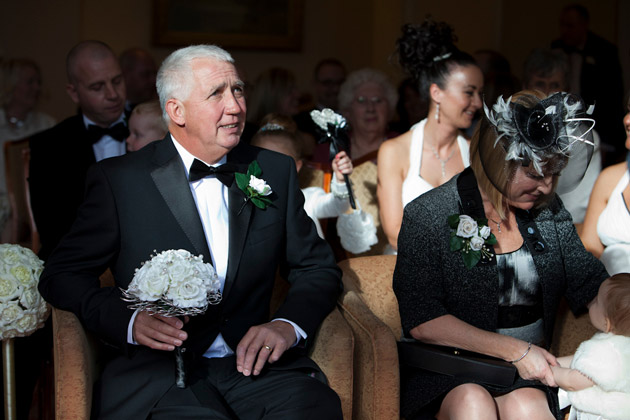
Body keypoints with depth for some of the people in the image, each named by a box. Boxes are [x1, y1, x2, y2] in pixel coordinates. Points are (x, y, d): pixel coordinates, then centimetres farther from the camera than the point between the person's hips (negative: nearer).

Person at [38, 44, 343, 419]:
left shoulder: (275, 171, 12)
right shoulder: (119, 179, 2)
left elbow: (318, 268, 16)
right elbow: (62, 274, 4)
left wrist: (289, 324, -6)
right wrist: (129, 319, -15)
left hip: (254, 361, 3)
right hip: (159, 371, -3)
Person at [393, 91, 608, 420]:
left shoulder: (548, 211, 7)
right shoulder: (426, 216, -7)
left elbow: (591, 283, 13)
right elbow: (421, 321, -13)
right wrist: (514, 349, -17)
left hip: (530, 373, 3)